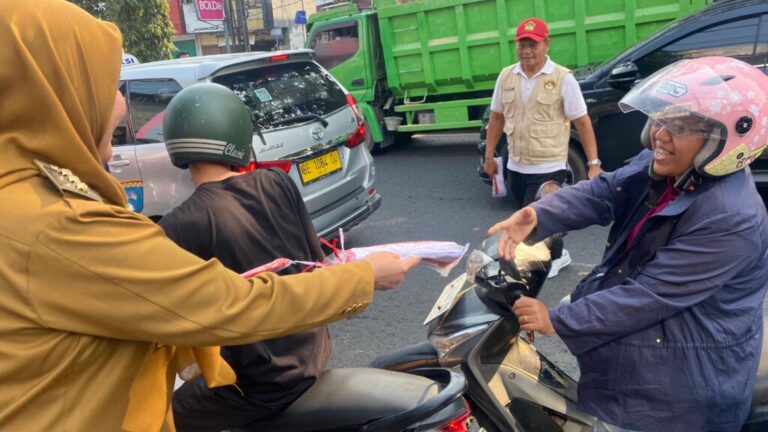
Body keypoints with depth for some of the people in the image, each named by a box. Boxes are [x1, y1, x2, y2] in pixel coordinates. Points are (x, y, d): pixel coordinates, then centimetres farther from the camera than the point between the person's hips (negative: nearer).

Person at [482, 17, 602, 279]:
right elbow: (497, 118, 12)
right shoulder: (506, 76, 4)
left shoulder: (562, 78, -9)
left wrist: (593, 164, -11)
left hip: (548, 168, -5)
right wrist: (489, 155, 11)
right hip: (516, 167, 5)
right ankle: (555, 255, 38)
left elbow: (582, 123, -8)